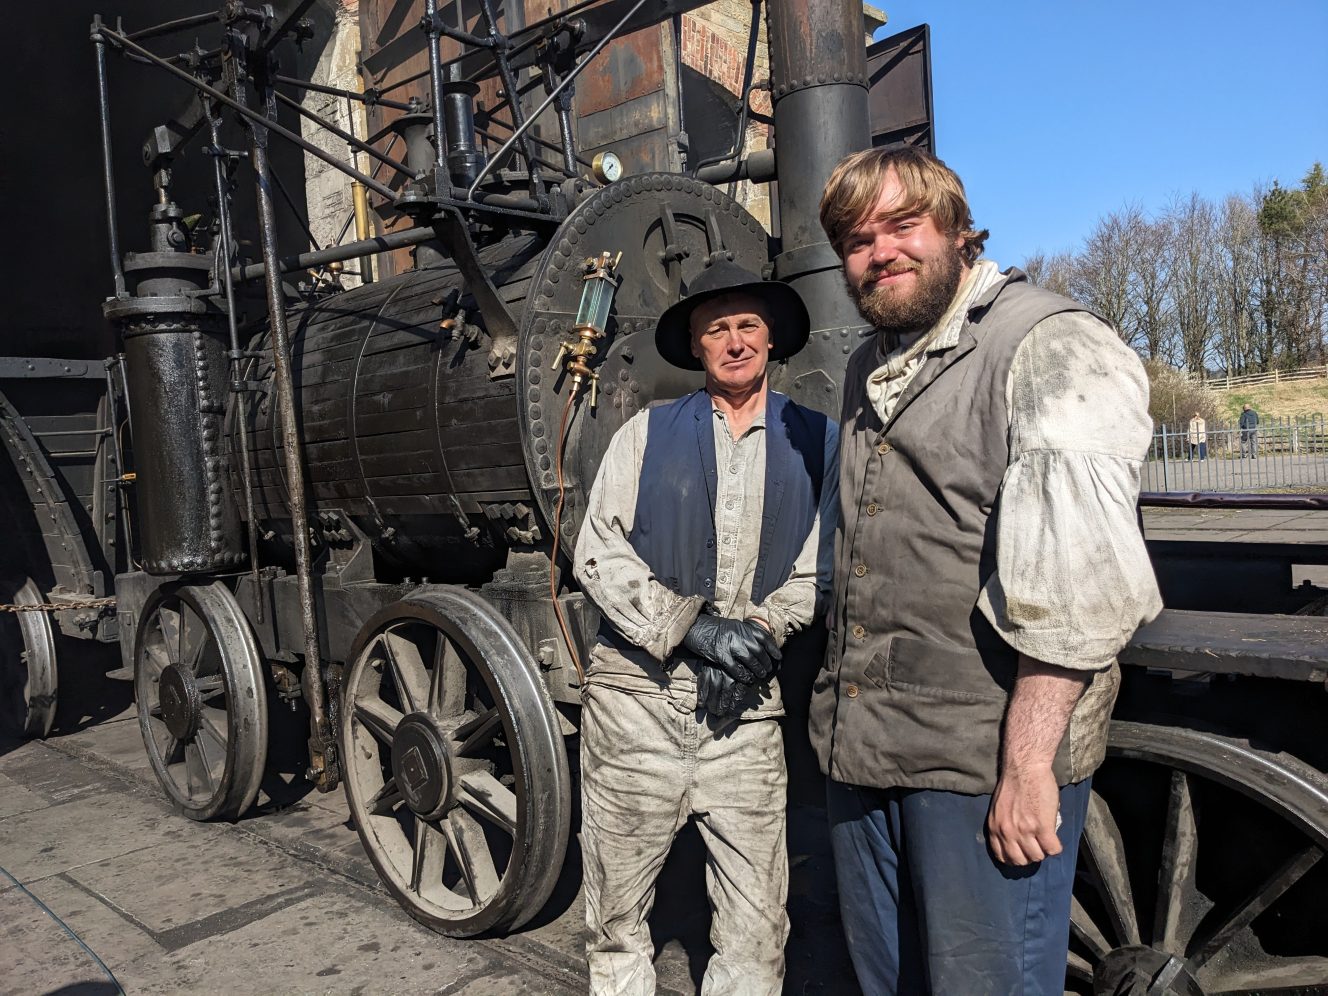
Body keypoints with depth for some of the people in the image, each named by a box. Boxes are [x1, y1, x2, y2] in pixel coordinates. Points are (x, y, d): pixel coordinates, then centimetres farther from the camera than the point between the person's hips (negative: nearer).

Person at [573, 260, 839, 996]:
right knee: (616, 908, 11)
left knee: (757, 924, 3)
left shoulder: (816, 441, 9)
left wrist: (763, 630, -12)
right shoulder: (647, 433, 8)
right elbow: (598, 553, 0)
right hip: (637, 691, 1)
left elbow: (819, 567, 5)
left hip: (745, 706, 0)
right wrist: (691, 627, -11)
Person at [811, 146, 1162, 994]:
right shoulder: (870, 370, 16)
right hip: (863, 746, 8)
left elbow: (1076, 578, -19)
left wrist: (1029, 759, -22)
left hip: (986, 756, -7)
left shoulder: (1054, 348, -10)